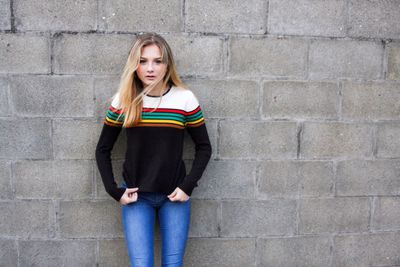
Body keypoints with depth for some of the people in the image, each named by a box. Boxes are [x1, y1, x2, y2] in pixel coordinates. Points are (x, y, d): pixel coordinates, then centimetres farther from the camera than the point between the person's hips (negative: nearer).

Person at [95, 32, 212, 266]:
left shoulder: (185, 99, -6)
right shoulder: (123, 100, -3)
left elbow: (204, 147, 2)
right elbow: (103, 150, 6)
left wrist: (188, 186, -7)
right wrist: (114, 190, -3)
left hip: (174, 195, 0)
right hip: (136, 196, 0)